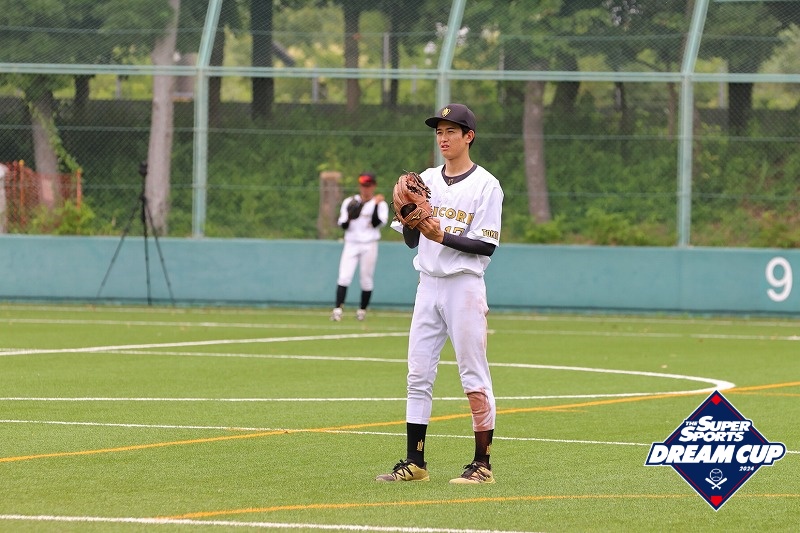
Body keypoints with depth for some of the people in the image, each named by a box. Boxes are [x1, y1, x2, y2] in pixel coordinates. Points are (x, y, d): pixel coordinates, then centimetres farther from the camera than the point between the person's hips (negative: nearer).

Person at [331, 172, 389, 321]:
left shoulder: (380, 204, 3)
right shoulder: (349, 202, 7)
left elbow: (377, 224, -11)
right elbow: (343, 226, 2)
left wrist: (376, 204, -17)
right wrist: (349, 218, -19)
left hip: (369, 245, -1)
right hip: (351, 244, 1)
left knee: (366, 279, 2)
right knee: (344, 277, -12)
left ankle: (362, 309, 15)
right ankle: (338, 308, -18)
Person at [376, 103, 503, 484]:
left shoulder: (485, 185, -5)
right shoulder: (426, 181, 12)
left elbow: (486, 245, -11)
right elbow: (411, 240, 13)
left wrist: (443, 237, -21)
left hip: (464, 286, -6)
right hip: (428, 285, 6)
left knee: (474, 379, -4)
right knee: (418, 376, 5)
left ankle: (482, 464, 0)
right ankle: (414, 463, 8)